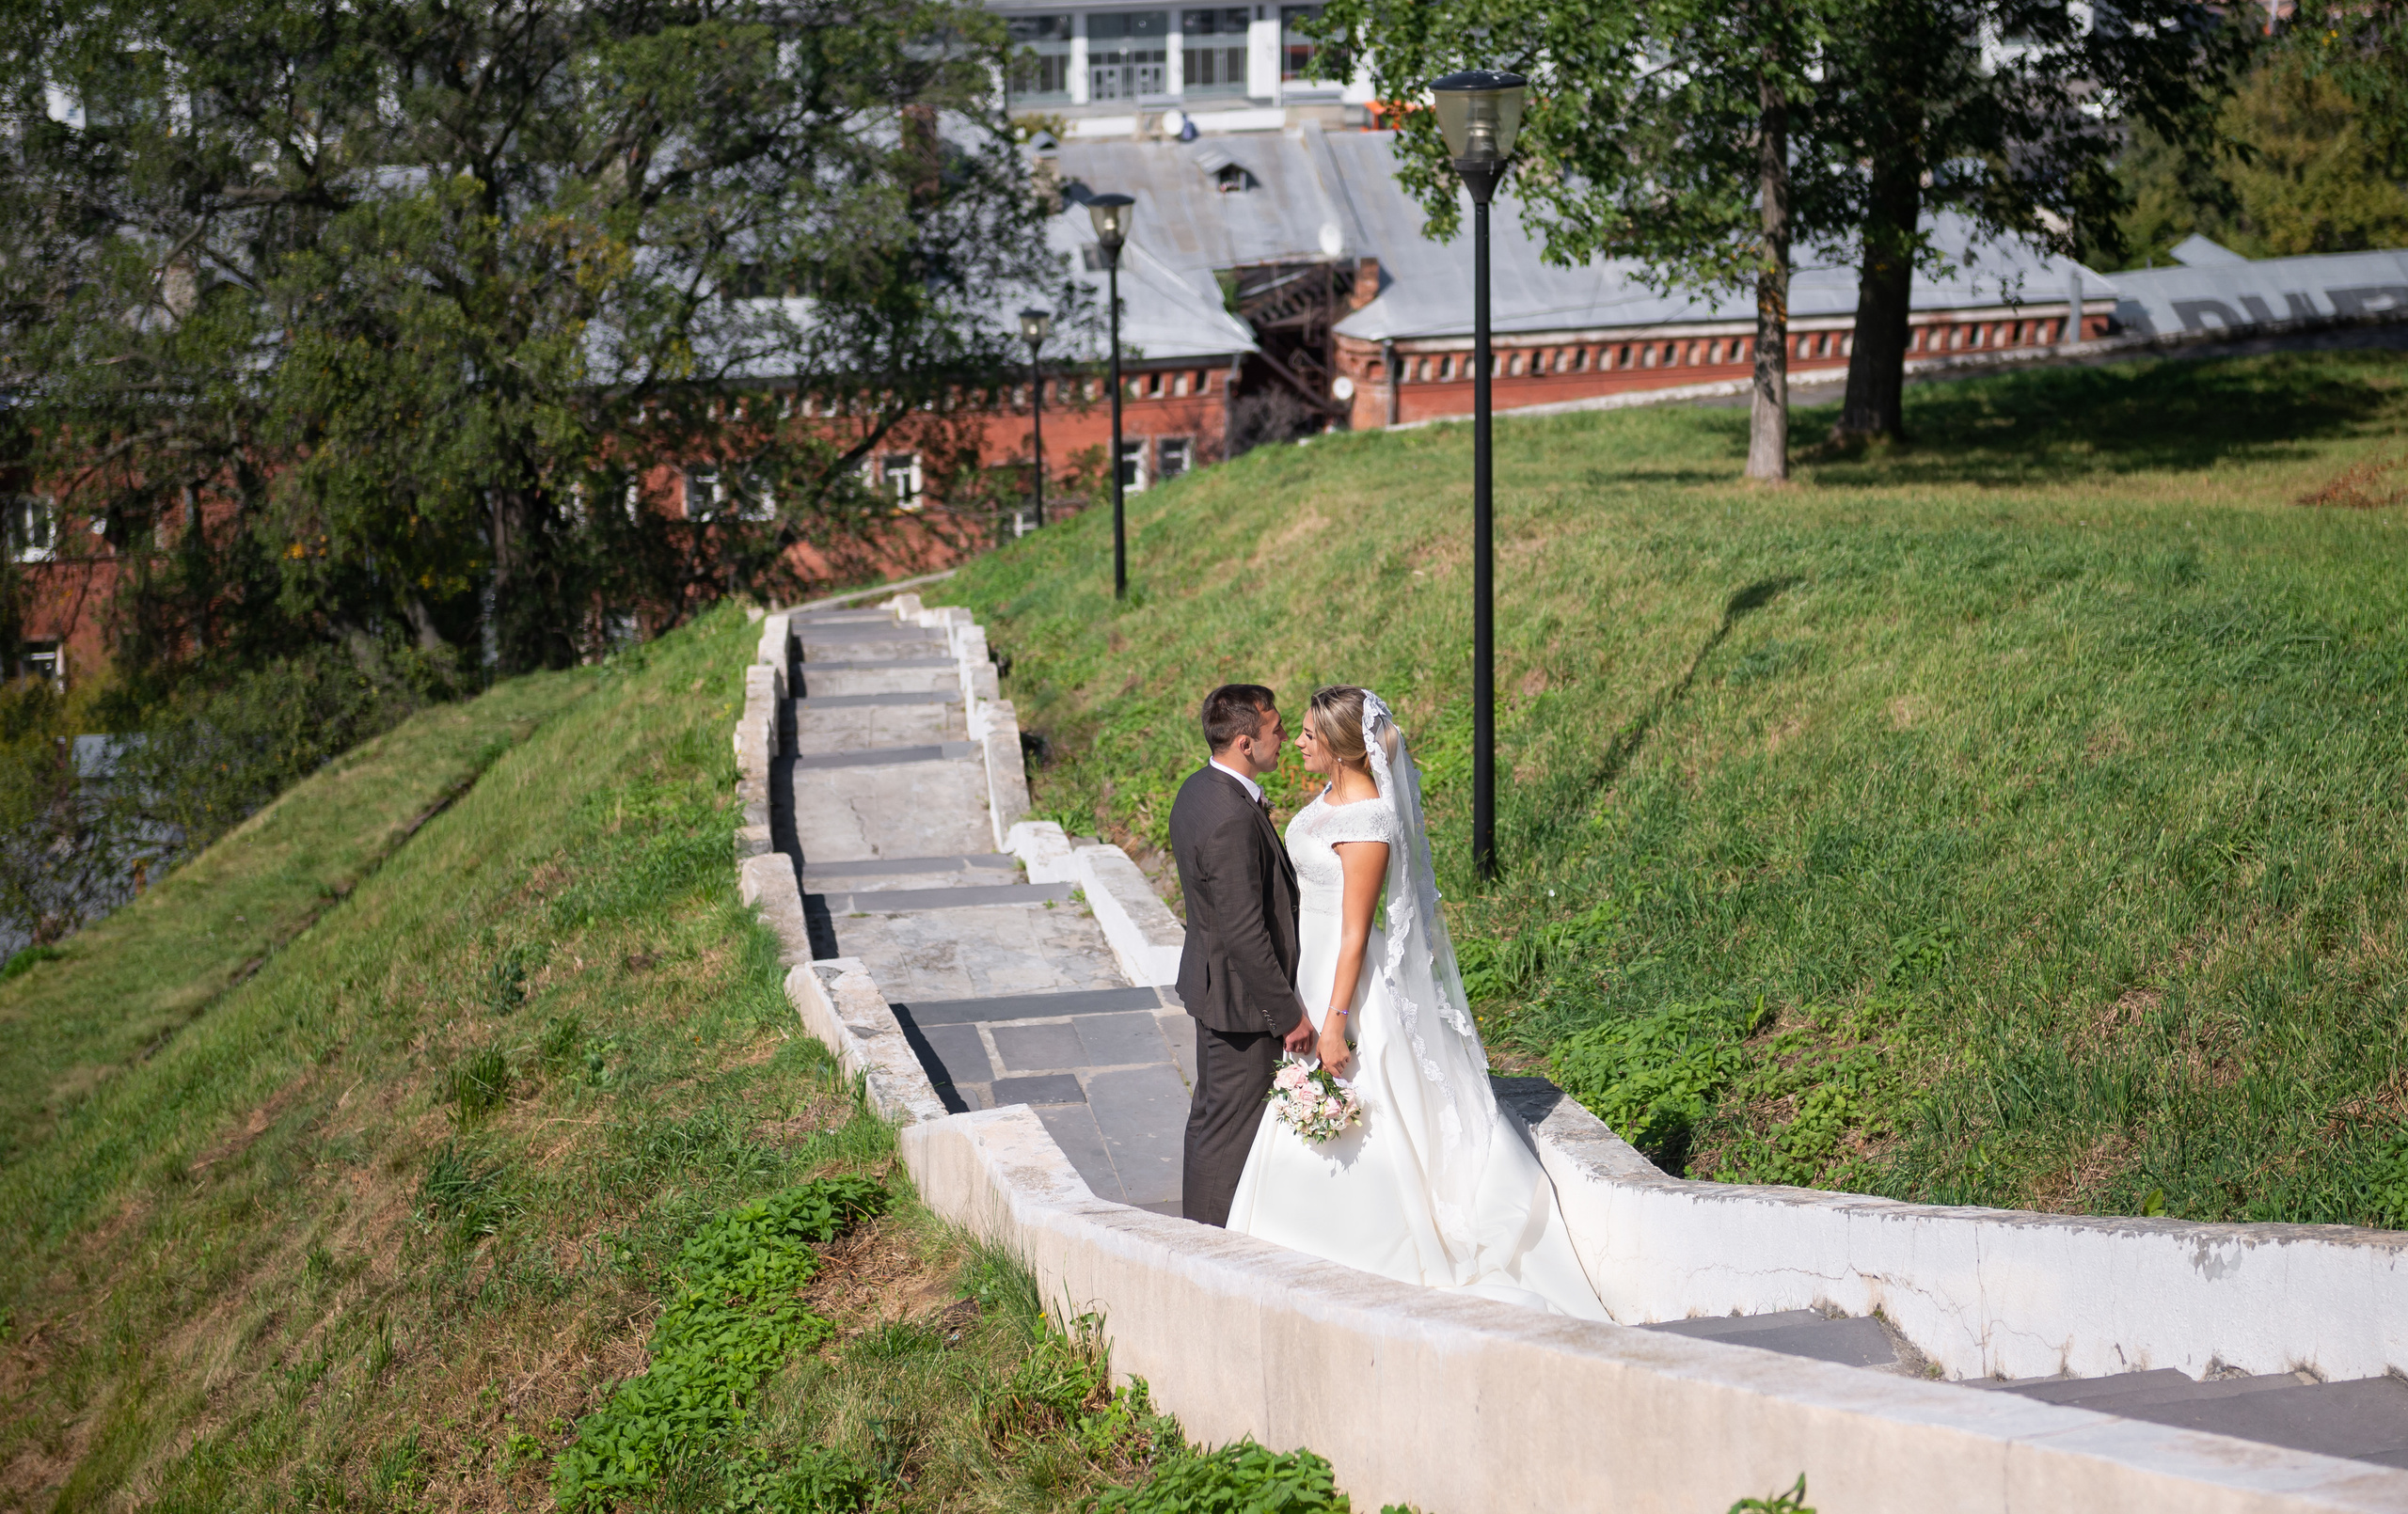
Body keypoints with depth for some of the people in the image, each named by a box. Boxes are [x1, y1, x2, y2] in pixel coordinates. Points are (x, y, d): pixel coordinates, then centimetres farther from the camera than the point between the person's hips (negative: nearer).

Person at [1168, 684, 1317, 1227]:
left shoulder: (1199, 790, 2)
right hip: (1243, 996, -11)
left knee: (1210, 1113, 22)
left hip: (1210, 980, 11)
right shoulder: (1232, 820, -29)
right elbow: (1246, 933, -28)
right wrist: (1289, 1014, -22)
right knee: (1231, 1128, 0)